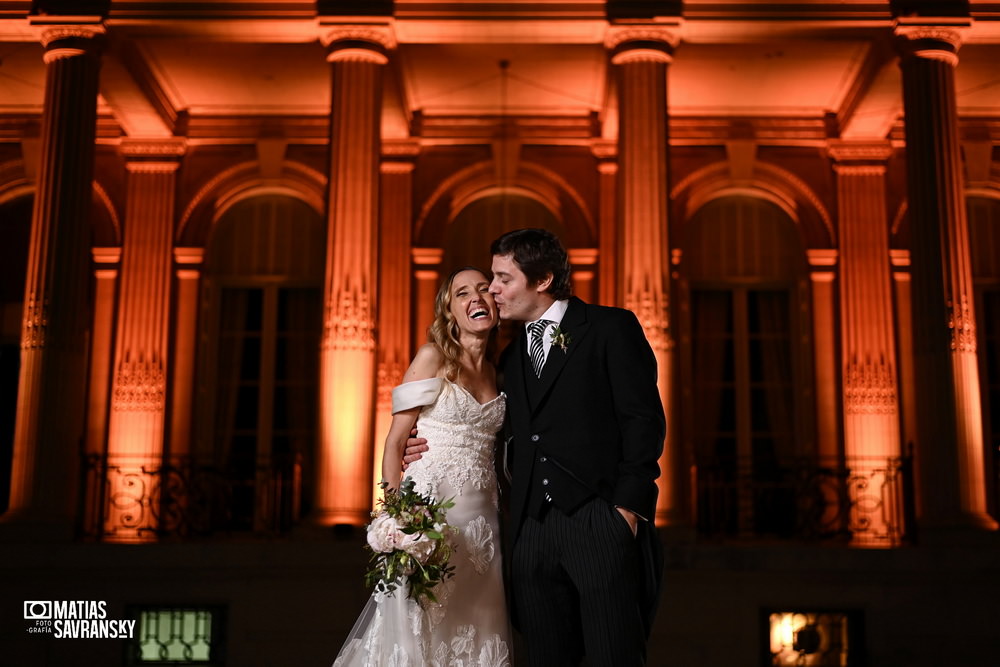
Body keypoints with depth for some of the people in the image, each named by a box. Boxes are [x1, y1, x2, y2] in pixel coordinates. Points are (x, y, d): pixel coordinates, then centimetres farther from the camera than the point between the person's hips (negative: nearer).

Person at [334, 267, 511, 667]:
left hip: (482, 518, 5)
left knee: (474, 631, 9)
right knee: (420, 629, -2)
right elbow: (395, 442, -6)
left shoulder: (494, 373, 13)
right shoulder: (433, 357, -3)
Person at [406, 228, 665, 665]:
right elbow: (518, 443, 18)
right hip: (533, 531, 6)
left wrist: (628, 508, -12)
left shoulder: (611, 328, 2)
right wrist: (440, 450, 6)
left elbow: (644, 420, -5)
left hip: (601, 524, -6)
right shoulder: (512, 357, 20)